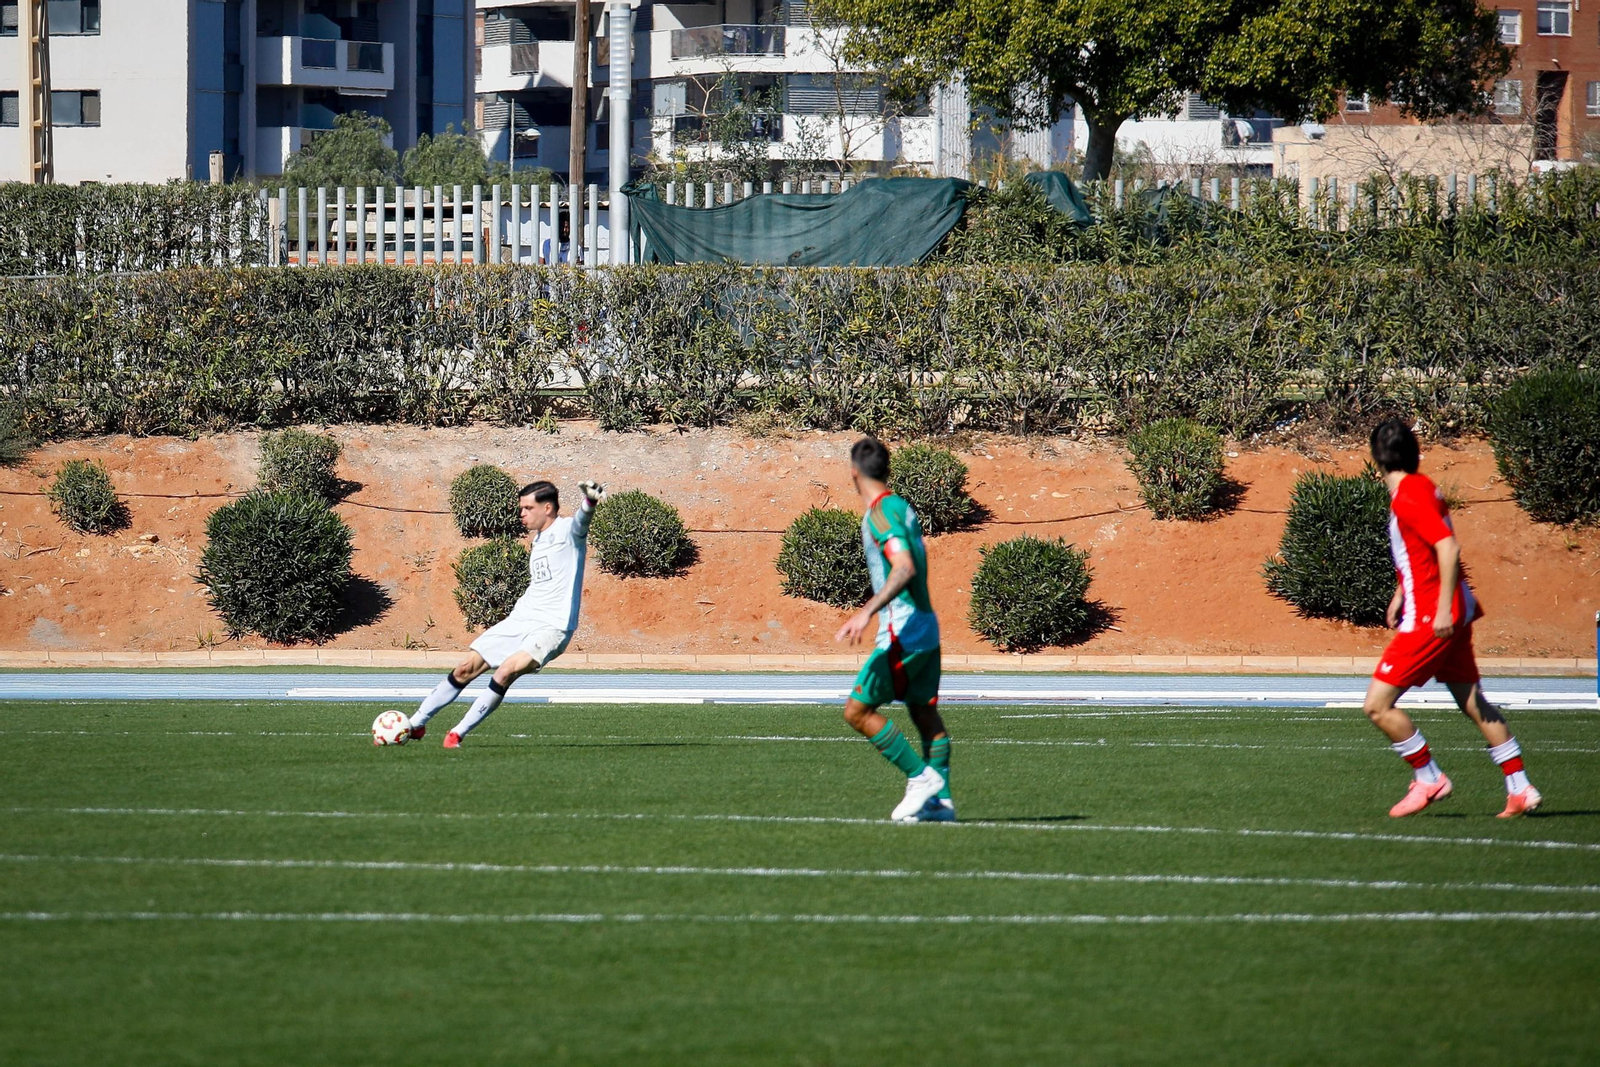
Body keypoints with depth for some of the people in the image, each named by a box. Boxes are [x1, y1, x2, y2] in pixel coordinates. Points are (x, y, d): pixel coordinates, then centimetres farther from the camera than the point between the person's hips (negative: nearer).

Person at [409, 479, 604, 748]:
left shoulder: (566, 530, -10)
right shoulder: (537, 540, 17)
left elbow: (580, 522, -35)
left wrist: (589, 502, -56)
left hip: (552, 627, -9)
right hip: (520, 620, 9)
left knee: (506, 671, -27)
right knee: (467, 668, 6)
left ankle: (457, 735, -18)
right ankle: (416, 724, 17)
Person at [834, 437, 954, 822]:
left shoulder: (880, 514, -15)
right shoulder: (902, 507, 13)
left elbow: (905, 569, -28)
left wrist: (868, 611, -36)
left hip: (903, 631, -10)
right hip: (925, 626, 10)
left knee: (857, 710, -6)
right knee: (925, 714, 12)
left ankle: (920, 776, -7)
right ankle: (940, 799, 8)